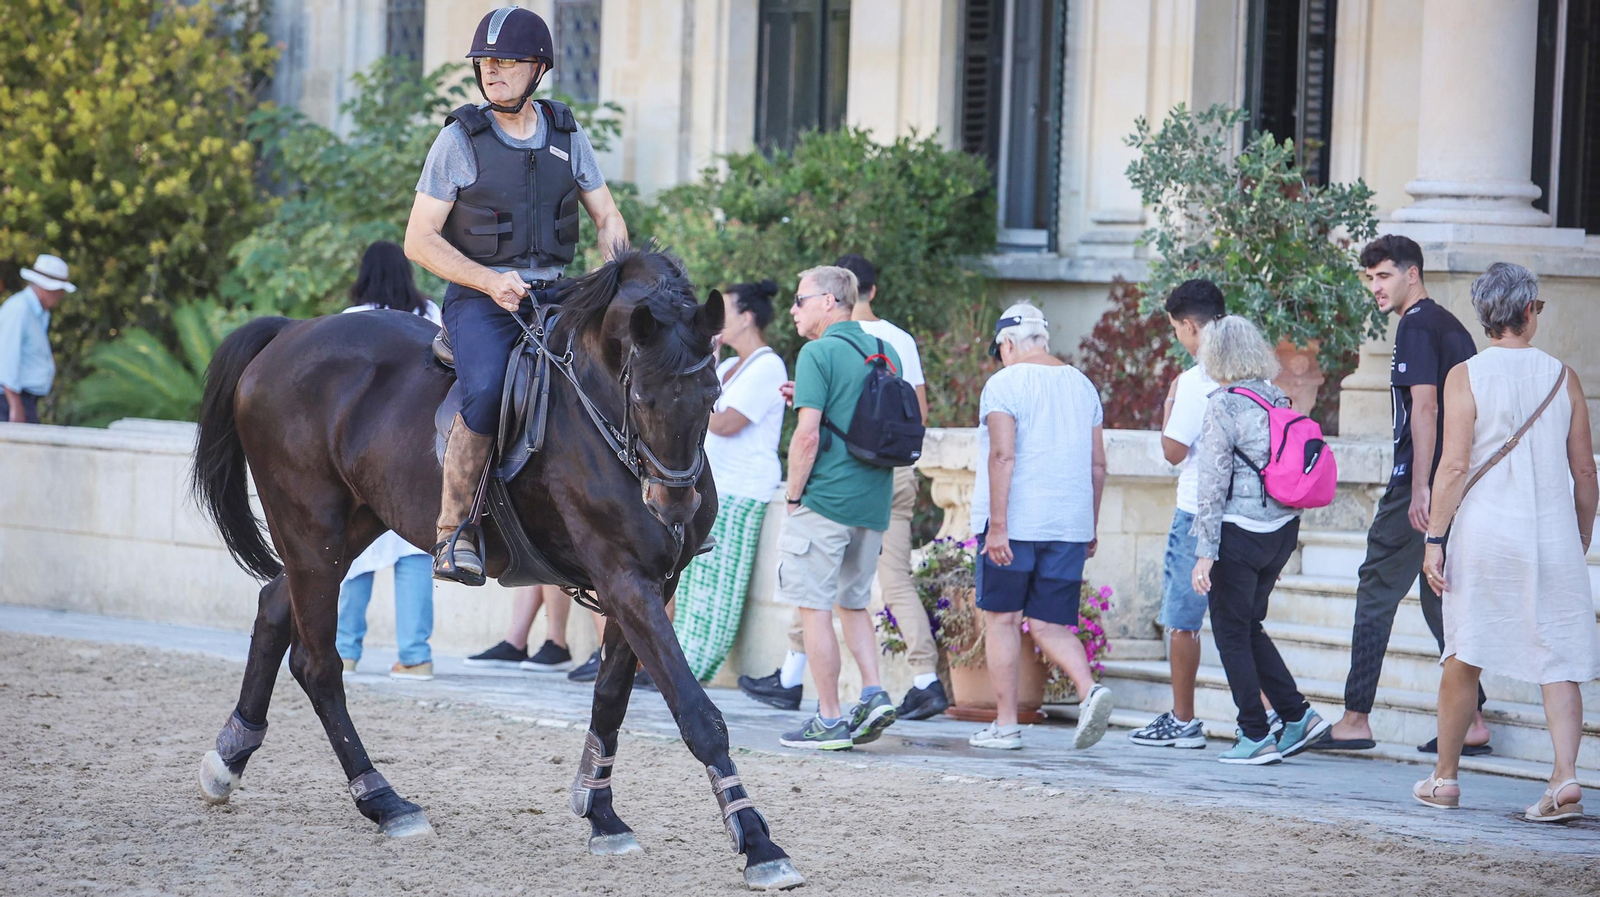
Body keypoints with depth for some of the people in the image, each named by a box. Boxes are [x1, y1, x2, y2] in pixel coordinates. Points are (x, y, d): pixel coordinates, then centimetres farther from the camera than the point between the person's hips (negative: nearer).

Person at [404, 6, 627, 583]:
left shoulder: (567, 135, 10)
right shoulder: (460, 140, -2)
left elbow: (608, 218, 18)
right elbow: (419, 240, -4)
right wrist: (490, 280, -18)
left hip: (553, 294, 5)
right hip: (480, 298, -5)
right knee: (486, 392, -34)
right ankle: (451, 531, -27)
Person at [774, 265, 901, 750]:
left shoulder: (818, 353, -10)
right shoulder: (885, 352, 13)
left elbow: (808, 436, -17)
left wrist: (793, 496, -6)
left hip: (826, 499, -8)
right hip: (874, 502, 8)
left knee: (815, 607, -1)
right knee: (854, 602, 19)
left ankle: (829, 720, -2)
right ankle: (874, 694, 3)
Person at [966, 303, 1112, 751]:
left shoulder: (1005, 383, -5)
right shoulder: (1082, 384, 13)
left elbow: (1003, 455, -16)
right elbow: (1097, 464, 14)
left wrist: (997, 525, -17)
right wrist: (1090, 528, 20)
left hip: (1014, 524, -5)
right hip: (1069, 525, 5)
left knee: (1002, 618, 6)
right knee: (1050, 625, 7)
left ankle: (1006, 723, 7)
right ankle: (1090, 690, -18)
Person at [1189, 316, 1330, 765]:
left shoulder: (1225, 405, -13)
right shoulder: (1279, 400, 8)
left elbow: (1213, 482, -14)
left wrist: (1205, 552, -13)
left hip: (1239, 531, -7)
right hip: (1281, 529, 7)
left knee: (1232, 634, 4)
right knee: (1250, 628, 20)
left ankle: (1256, 738, 5)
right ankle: (1298, 716, 14)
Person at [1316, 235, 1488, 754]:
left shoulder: (1417, 326, -10)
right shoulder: (1452, 327, 18)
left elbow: (1424, 407, -18)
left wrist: (1419, 490, -22)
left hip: (1418, 482, -9)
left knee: (1376, 594, -4)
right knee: (1441, 597, 11)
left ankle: (1356, 720, -4)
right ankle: (1471, 722, 7)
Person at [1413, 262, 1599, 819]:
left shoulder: (1466, 377, -3)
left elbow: (1454, 467, -9)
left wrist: (1435, 538, -4)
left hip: (1484, 537, -1)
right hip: (1554, 538, 1)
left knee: (1464, 660, 9)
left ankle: (1445, 778, 18)